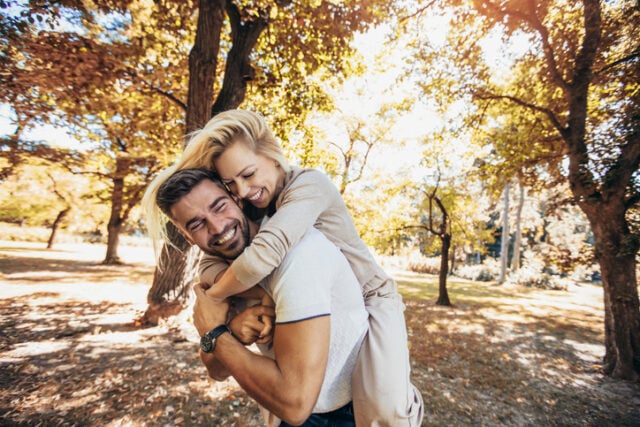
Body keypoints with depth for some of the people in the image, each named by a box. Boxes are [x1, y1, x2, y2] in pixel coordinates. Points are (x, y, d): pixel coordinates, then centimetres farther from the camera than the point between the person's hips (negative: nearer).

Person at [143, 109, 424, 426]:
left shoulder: (309, 184, -26)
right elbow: (210, 263, -13)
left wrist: (209, 300, -23)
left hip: (370, 301, -5)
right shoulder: (249, 207, -5)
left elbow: (264, 255, -40)